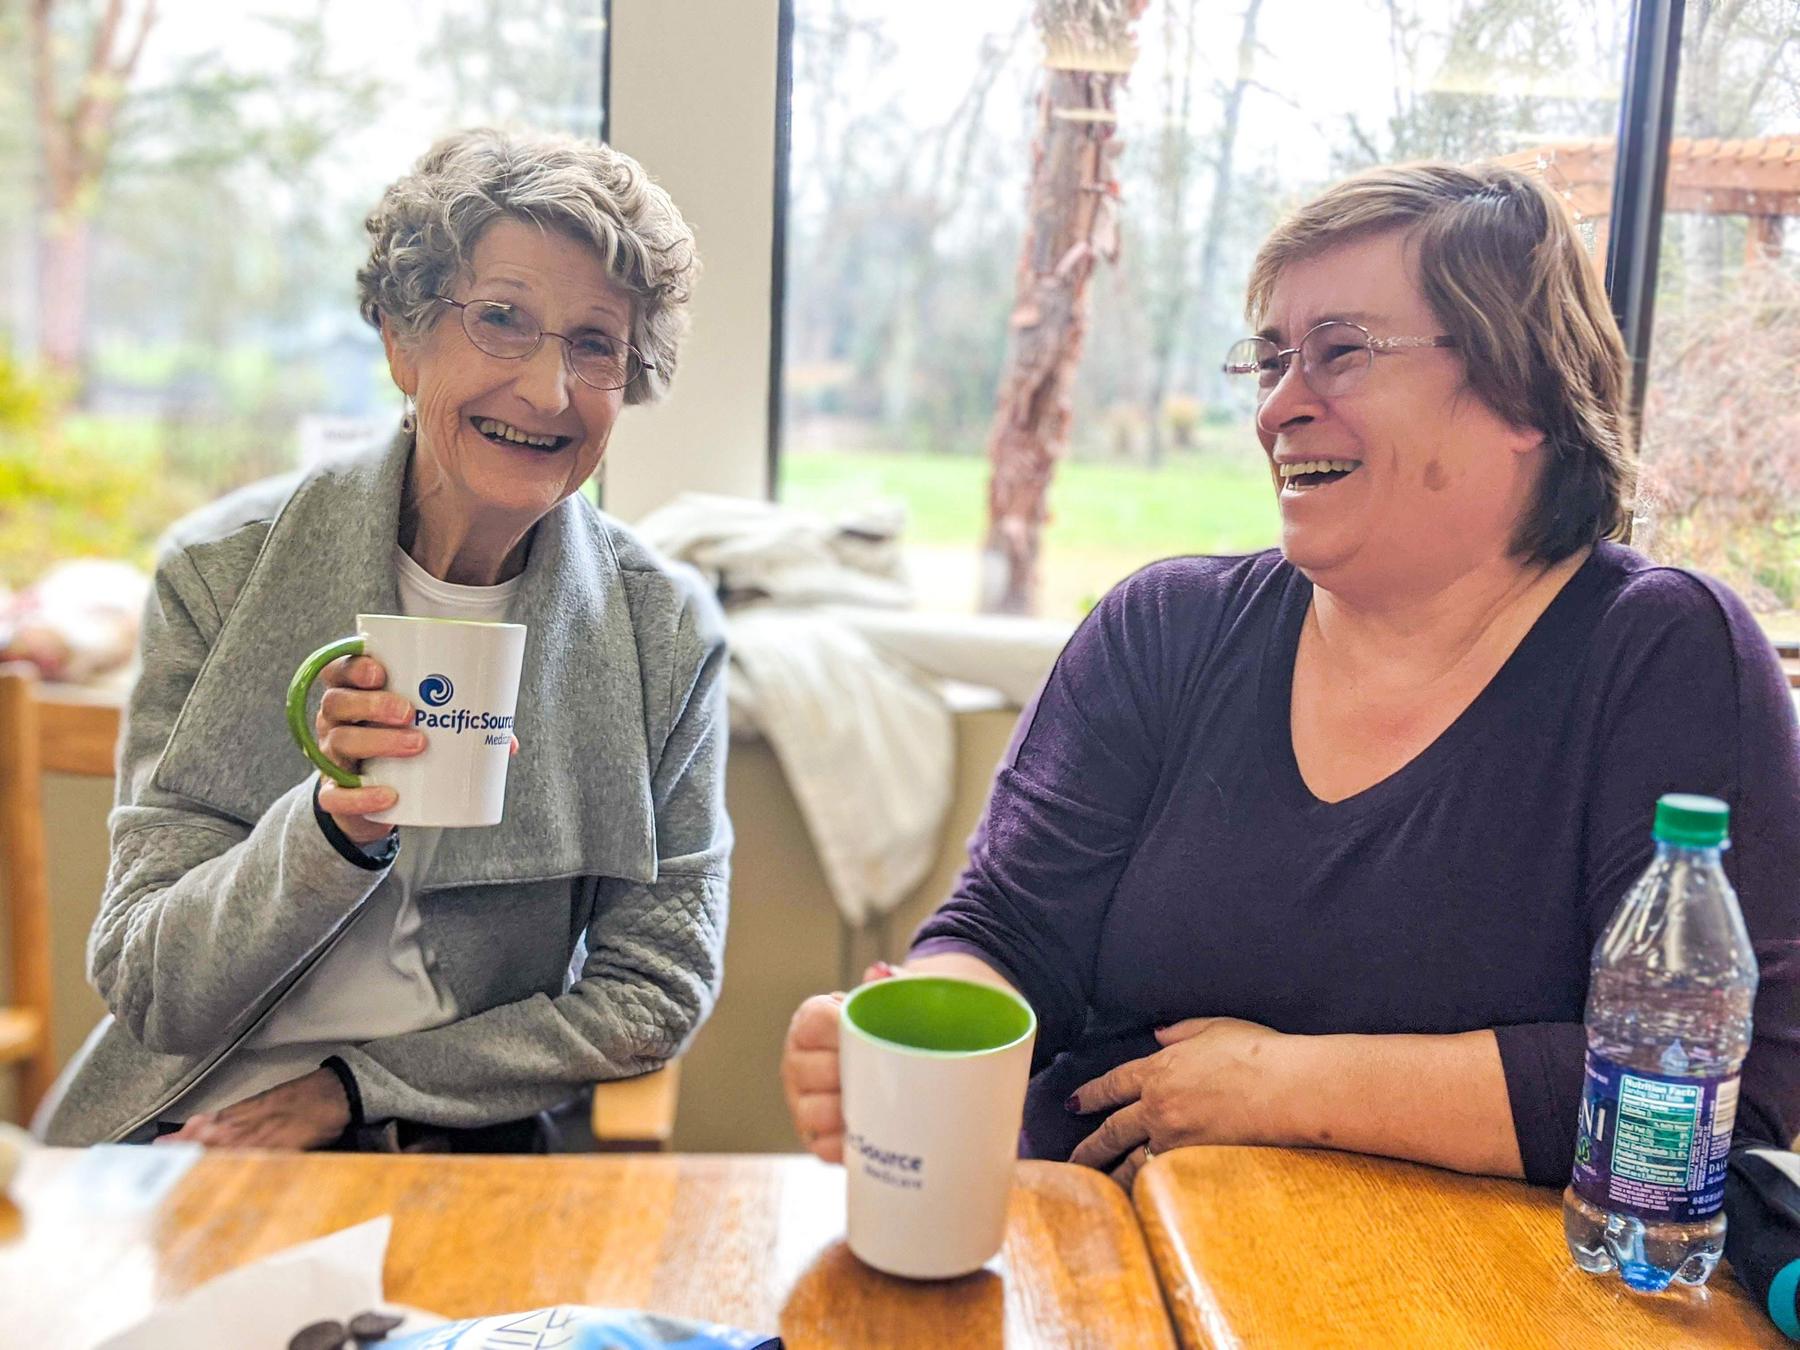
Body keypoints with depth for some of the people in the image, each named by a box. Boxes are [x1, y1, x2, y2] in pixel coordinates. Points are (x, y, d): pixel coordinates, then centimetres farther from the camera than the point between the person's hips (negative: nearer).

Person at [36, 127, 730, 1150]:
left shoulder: (668, 635, -6)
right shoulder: (222, 574, -7)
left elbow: (655, 995, -1)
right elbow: (148, 992, -8)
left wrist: (352, 1086, -7)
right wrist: (336, 824, -27)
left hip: (473, 1145, -1)